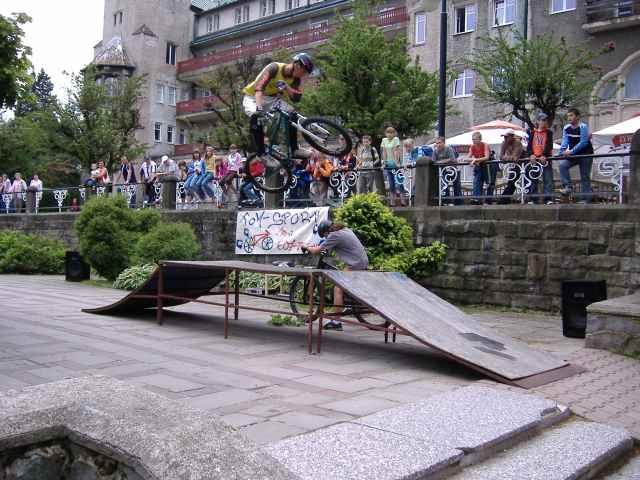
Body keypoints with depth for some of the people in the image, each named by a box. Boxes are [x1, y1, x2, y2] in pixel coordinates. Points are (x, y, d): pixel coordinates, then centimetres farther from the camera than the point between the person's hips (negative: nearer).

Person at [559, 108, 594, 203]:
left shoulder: (583, 127, -15)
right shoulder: (566, 128, 2)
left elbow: (583, 142, -22)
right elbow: (565, 141, -5)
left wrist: (572, 151, -30)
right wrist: (562, 151, -24)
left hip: (586, 154, -5)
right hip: (573, 155, 5)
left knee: (585, 177, -2)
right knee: (562, 164, -22)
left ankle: (585, 198, 2)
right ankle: (568, 187, -19)